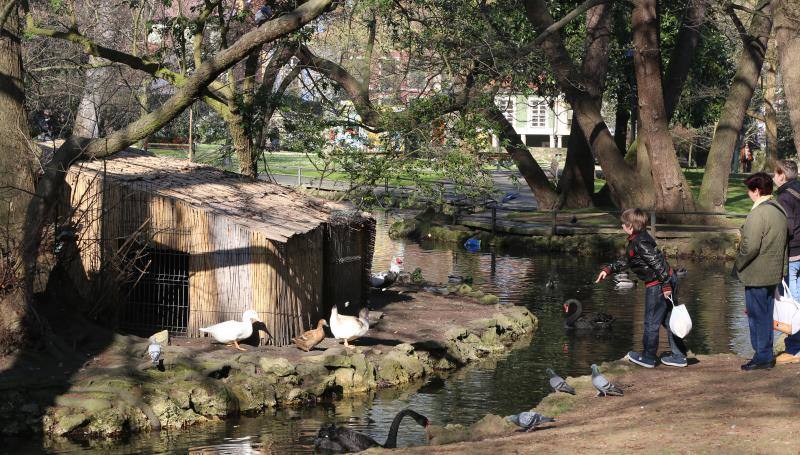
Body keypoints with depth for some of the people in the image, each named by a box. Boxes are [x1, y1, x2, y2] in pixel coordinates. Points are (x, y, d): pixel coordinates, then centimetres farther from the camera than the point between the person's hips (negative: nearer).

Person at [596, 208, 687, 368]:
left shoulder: (641, 243, -20)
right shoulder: (636, 240, 12)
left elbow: (658, 263, -25)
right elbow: (626, 261, 24)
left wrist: (665, 285, -25)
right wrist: (609, 269, 23)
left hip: (657, 285, -10)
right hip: (667, 281, 10)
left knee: (651, 322, 5)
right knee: (668, 319, 16)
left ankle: (648, 357, 18)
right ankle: (679, 356, 21)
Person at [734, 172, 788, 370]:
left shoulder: (758, 214, -21)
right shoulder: (779, 211, 9)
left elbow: (750, 247, -24)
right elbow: (784, 243, 15)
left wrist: (738, 265, -10)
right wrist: (782, 268, 20)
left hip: (756, 275, -9)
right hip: (774, 273, 9)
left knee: (757, 315, 0)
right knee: (766, 315, 16)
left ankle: (762, 357, 5)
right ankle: (766, 354, 23)